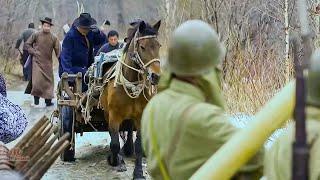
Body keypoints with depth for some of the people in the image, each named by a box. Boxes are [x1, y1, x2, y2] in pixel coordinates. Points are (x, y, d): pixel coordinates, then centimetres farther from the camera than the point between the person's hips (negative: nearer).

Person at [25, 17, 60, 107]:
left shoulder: (54, 38, 0)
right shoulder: (36, 35, -4)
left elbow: (58, 51, 3)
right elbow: (27, 44, 4)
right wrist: (33, 52, -5)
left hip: (47, 62, 2)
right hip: (37, 61, -2)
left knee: (48, 81, 4)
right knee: (37, 81, -6)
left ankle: (48, 100, 12)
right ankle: (36, 102, 1)